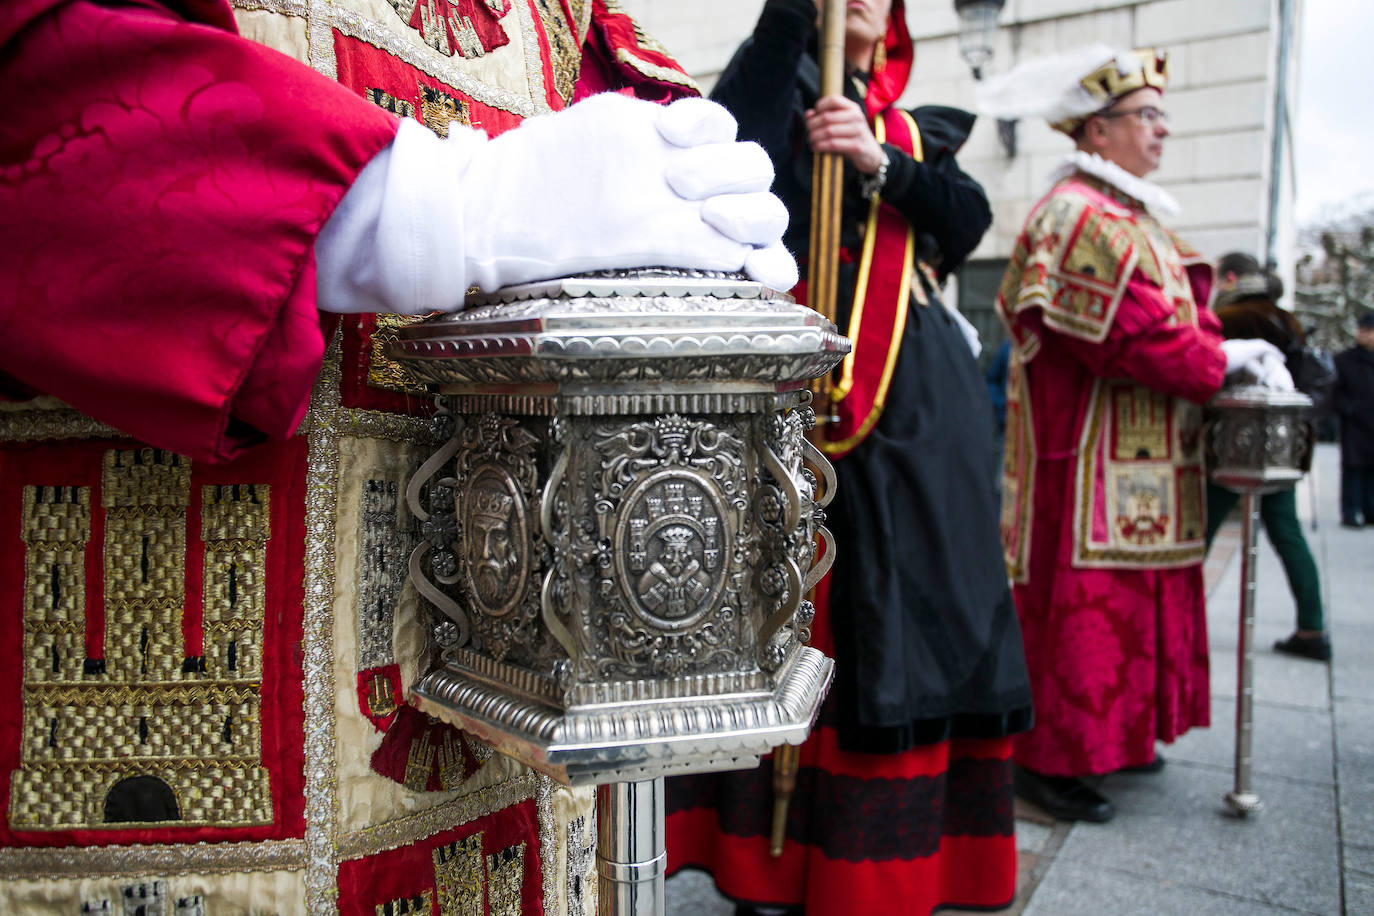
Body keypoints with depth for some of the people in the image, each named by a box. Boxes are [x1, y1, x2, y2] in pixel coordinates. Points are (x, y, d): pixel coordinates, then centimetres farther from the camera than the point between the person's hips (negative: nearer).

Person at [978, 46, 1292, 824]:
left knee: (1134, 597, 16)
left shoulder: (1132, 217, 19)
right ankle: (1052, 759, 6)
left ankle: (1115, 733, 30)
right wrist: (1222, 359, -12)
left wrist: (1235, 353, 1)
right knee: (1083, 601, -5)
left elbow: (1174, 316, 18)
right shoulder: (1079, 215, -13)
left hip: (1145, 461, 10)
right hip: (1095, 459, -10)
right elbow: (1135, 333, -22)